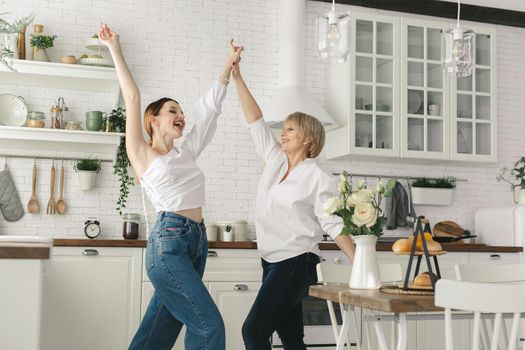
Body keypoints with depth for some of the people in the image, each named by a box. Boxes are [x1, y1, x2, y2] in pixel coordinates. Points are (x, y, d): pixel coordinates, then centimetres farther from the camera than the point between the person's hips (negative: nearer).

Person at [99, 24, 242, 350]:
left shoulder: (186, 153, 17)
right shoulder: (141, 154, 3)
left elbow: (210, 107, 18)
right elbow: (132, 97, -1)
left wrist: (229, 66, 18)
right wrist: (115, 49, 0)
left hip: (196, 241, 7)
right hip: (168, 241, -7)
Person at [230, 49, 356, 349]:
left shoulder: (319, 179, -9)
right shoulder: (276, 160, 9)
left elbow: (335, 225, -10)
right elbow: (256, 120, 9)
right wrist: (237, 78, 5)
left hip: (296, 264, -7)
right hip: (272, 263, 7)